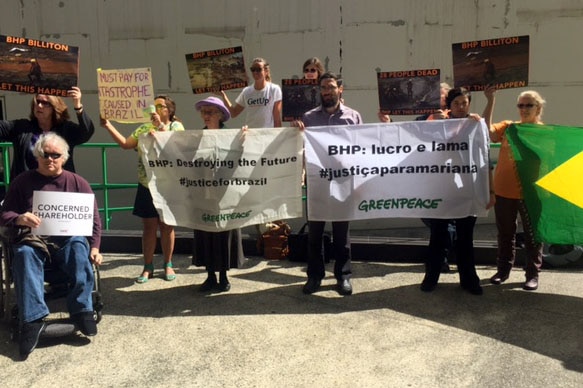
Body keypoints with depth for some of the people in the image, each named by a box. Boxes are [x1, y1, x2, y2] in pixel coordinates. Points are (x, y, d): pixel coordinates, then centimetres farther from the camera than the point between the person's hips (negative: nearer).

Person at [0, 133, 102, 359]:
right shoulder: (22, 182, 9)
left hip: (67, 238, 0)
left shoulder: (77, 183, 10)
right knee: (25, 254, -35)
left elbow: (93, 218, 7)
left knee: (80, 248, -35)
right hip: (33, 238, 0)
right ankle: (33, 319, -39)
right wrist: (19, 218, -20)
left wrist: (94, 247, -7)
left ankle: (81, 310, -29)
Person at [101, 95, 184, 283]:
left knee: (167, 226, 7)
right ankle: (148, 267, 15)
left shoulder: (176, 126, 0)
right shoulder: (144, 128, 11)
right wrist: (108, 126, -2)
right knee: (149, 227, 6)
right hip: (147, 185, 3)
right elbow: (125, 144, 5)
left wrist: (160, 126, -21)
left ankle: (168, 265, 20)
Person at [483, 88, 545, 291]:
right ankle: (503, 269, 26)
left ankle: (533, 274, 19)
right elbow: (487, 131, -14)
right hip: (504, 191, 2)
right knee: (505, 233, 13)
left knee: (532, 235, 7)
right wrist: (490, 103, -18)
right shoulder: (507, 127, 5)